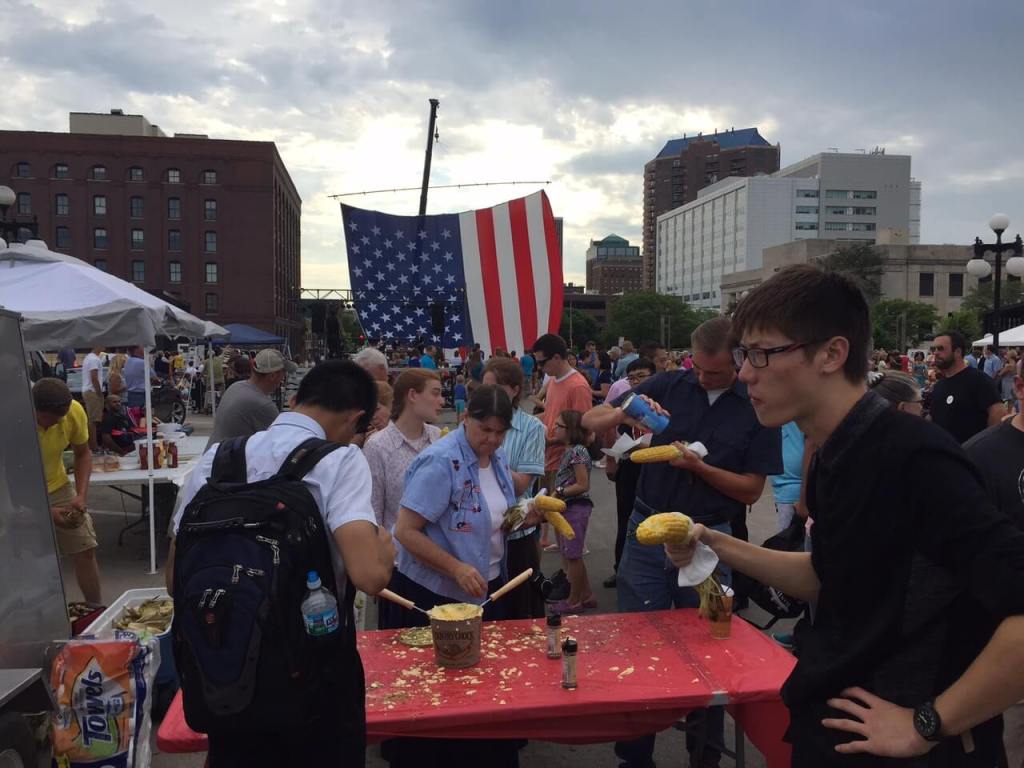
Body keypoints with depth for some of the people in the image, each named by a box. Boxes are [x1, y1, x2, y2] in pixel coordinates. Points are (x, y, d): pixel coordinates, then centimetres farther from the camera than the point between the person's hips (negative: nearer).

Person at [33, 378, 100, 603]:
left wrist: (81, 495, -14)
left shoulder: (74, 411, -20)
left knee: (85, 551, 3)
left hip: (57, 488, 3)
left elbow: (83, 454, -2)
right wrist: (47, 513, -29)